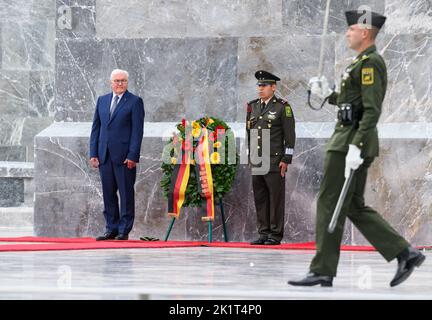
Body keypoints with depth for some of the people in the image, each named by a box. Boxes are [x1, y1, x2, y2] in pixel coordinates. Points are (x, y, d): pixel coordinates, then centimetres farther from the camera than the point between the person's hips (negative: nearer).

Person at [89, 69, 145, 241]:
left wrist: (133, 156, -13)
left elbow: (137, 130, -6)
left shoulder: (135, 102, -1)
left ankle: (124, 230, 4)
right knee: (108, 194, 7)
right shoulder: (102, 100, 14)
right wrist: (93, 154, 7)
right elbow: (96, 128, 15)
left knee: (126, 193, -1)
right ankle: (111, 229, 14)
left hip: (124, 156, -5)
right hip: (105, 156, 5)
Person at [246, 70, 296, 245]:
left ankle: (276, 235, 0)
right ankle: (263, 233, 11)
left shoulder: (283, 107, -3)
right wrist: (249, 156, 16)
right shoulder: (252, 106, 14)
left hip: (275, 161, -6)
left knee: (276, 197, -3)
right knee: (260, 198, 6)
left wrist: (286, 159, -9)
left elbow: (290, 135, -5)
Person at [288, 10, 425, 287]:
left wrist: (355, 147, -26)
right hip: (350, 140, 10)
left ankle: (323, 271, -4)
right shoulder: (365, 62, 20)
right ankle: (405, 253, 8)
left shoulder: (370, 62, -13)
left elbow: (372, 110, -21)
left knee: (330, 203, -7)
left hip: (351, 141, -10)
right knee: (355, 207, 11)